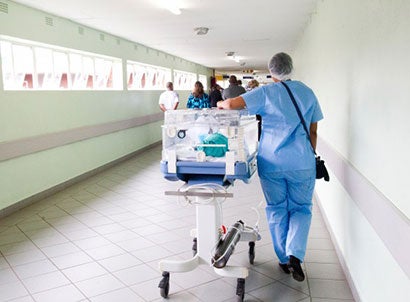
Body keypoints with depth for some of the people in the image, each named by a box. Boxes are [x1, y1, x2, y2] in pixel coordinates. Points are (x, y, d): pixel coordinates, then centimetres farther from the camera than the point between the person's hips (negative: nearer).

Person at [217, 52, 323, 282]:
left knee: (277, 210, 13)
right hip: (301, 162, 1)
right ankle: (295, 254, -5)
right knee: (301, 209, 14)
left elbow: (231, 104, -15)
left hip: (271, 162, -1)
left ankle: (285, 259, 22)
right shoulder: (307, 92, 5)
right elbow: (313, 131, 8)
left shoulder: (266, 93, -4)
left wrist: (221, 104, 7)